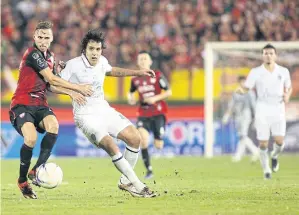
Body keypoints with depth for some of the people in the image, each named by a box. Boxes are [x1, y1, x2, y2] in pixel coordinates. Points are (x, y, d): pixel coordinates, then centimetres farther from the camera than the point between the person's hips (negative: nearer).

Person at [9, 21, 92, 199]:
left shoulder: (50, 56, 15)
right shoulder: (33, 54, -12)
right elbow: (52, 79, -15)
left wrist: (71, 93, 4)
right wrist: (79, 88, -8)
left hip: (40, 104, 6)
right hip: (22, 104, -6)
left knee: (53, 126, -27)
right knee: (31, 138, -29)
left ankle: (37, 170, -22)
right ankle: (22, 180, -7)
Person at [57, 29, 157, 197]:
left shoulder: (102, 61, 4)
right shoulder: (73, 65, -14)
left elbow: (111, 71, 28)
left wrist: (138, 72, 27)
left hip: (105, 110, 7)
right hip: (86, 116, -7)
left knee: (135, 137, -6)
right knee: (111, 145, -27)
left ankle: (126, 181, 11)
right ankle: (138, 186, -20)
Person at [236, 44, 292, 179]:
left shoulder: (283, 71, 3)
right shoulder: (256, 72, -3)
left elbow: (289, 87, 19)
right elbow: (245, 89, -6)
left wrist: (287, 96, -5)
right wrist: (240, 90, -31)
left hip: (278, 110, 1)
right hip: (262, 110, -1)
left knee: (279, 141, -12)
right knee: (263, 143, -3)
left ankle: (274, 156, 24)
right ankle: (266, 170, 20)